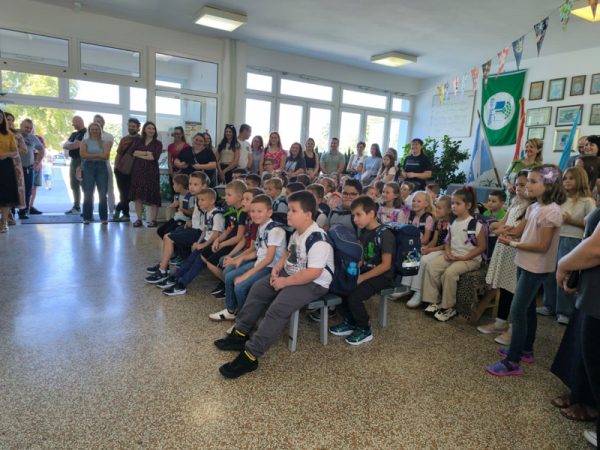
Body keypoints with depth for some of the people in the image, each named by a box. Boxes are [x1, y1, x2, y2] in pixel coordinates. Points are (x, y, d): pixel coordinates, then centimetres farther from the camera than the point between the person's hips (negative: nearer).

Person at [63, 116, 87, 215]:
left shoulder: (86, 133, -9)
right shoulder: (73, 134, 20)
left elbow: (76, 145, -16)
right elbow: (64, 146, 15)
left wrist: (68, 145, 5)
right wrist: (72, 145, -6)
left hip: (82, 162, -9)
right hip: (73, 161, 9)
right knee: (74, 186, 12)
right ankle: (76, 207, 21)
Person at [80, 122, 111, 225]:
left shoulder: (105, 142, 11)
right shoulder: (85, 141, 10)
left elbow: (106, 156, -4)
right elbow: (82, 154, -6)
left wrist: (91, 155, -7)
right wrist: (98, 155, -7)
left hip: (101, 167, 0)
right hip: (88, 167, 0)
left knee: (103, 194, -3)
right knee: (88, 194, -2)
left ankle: (104, 217, 4)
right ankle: (87, 217, 4)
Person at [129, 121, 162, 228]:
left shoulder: (158, 143, 4)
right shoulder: (138, 141, 14)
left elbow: (155, 157, -10)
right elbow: (134, 152, -2)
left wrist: (140, 154, -3)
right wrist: (147, 153, -13)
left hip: (151, 171, -3)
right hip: (138, 171, 3)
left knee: (152, 195, -5)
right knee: (137, 195, 2)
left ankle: (153, 220, -1)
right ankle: (139, 219, 9)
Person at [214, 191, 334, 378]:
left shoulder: (317, 239, -26)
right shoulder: (297, 233, 5)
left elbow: (313, 273, -31)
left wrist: (285, 282, -24)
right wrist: (277, 268, 2)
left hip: (314, 283, -10)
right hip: (291, 274, 10)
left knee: (278, 308, -26)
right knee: (258, 289, 6)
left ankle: (250, 356, -19)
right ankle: (240, 334, 15)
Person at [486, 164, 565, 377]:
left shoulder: (551, 211, -20)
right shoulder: (533, 208, 7)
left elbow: (543, 246, -21)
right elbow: (520, 231, 10)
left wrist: (514, 244, -16)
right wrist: (508, 235, -10)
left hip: (536, 268, -9)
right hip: (525, 263, 9)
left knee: (517, 311, -8)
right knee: (527, 309, 19)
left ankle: (512, 363, 0)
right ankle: (526, 350, 34)